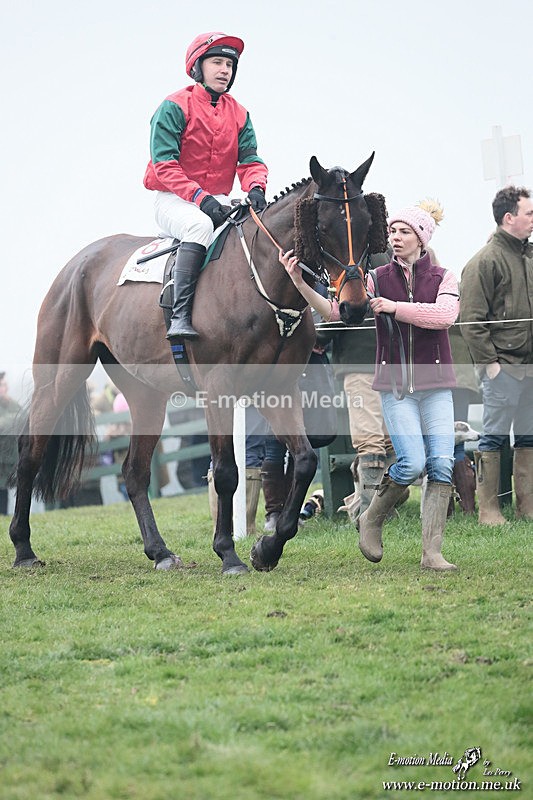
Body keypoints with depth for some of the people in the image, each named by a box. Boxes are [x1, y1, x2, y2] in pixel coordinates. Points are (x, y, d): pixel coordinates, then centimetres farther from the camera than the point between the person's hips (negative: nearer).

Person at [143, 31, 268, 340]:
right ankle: (180, 316, -43)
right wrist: (200, 197, -27)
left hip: (218, 201, 6)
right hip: (173, 200, -6)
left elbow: (251, 160, 5)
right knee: (201, 224, -38)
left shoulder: (239, 114, 12)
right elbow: (164, 164, -14)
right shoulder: (174, 107, -6)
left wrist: (255, 188, -20)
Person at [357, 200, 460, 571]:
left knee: (442, 464, -9)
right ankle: (372, 520, 10)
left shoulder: (443, 277, 5)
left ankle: (432, 552, -5)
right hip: (395, 384, -1)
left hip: (435, 383, 1)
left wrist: (395, 307, -20)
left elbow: (445, 314, -16)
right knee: (412, 463, -15)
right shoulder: (378, 278, 5)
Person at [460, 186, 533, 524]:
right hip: (503, 366, -7)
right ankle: (488, 509, 5)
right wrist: (489, 362, -14)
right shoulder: (486, 261, -9)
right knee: (494, 436, -1)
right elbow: (472, 320, -12)